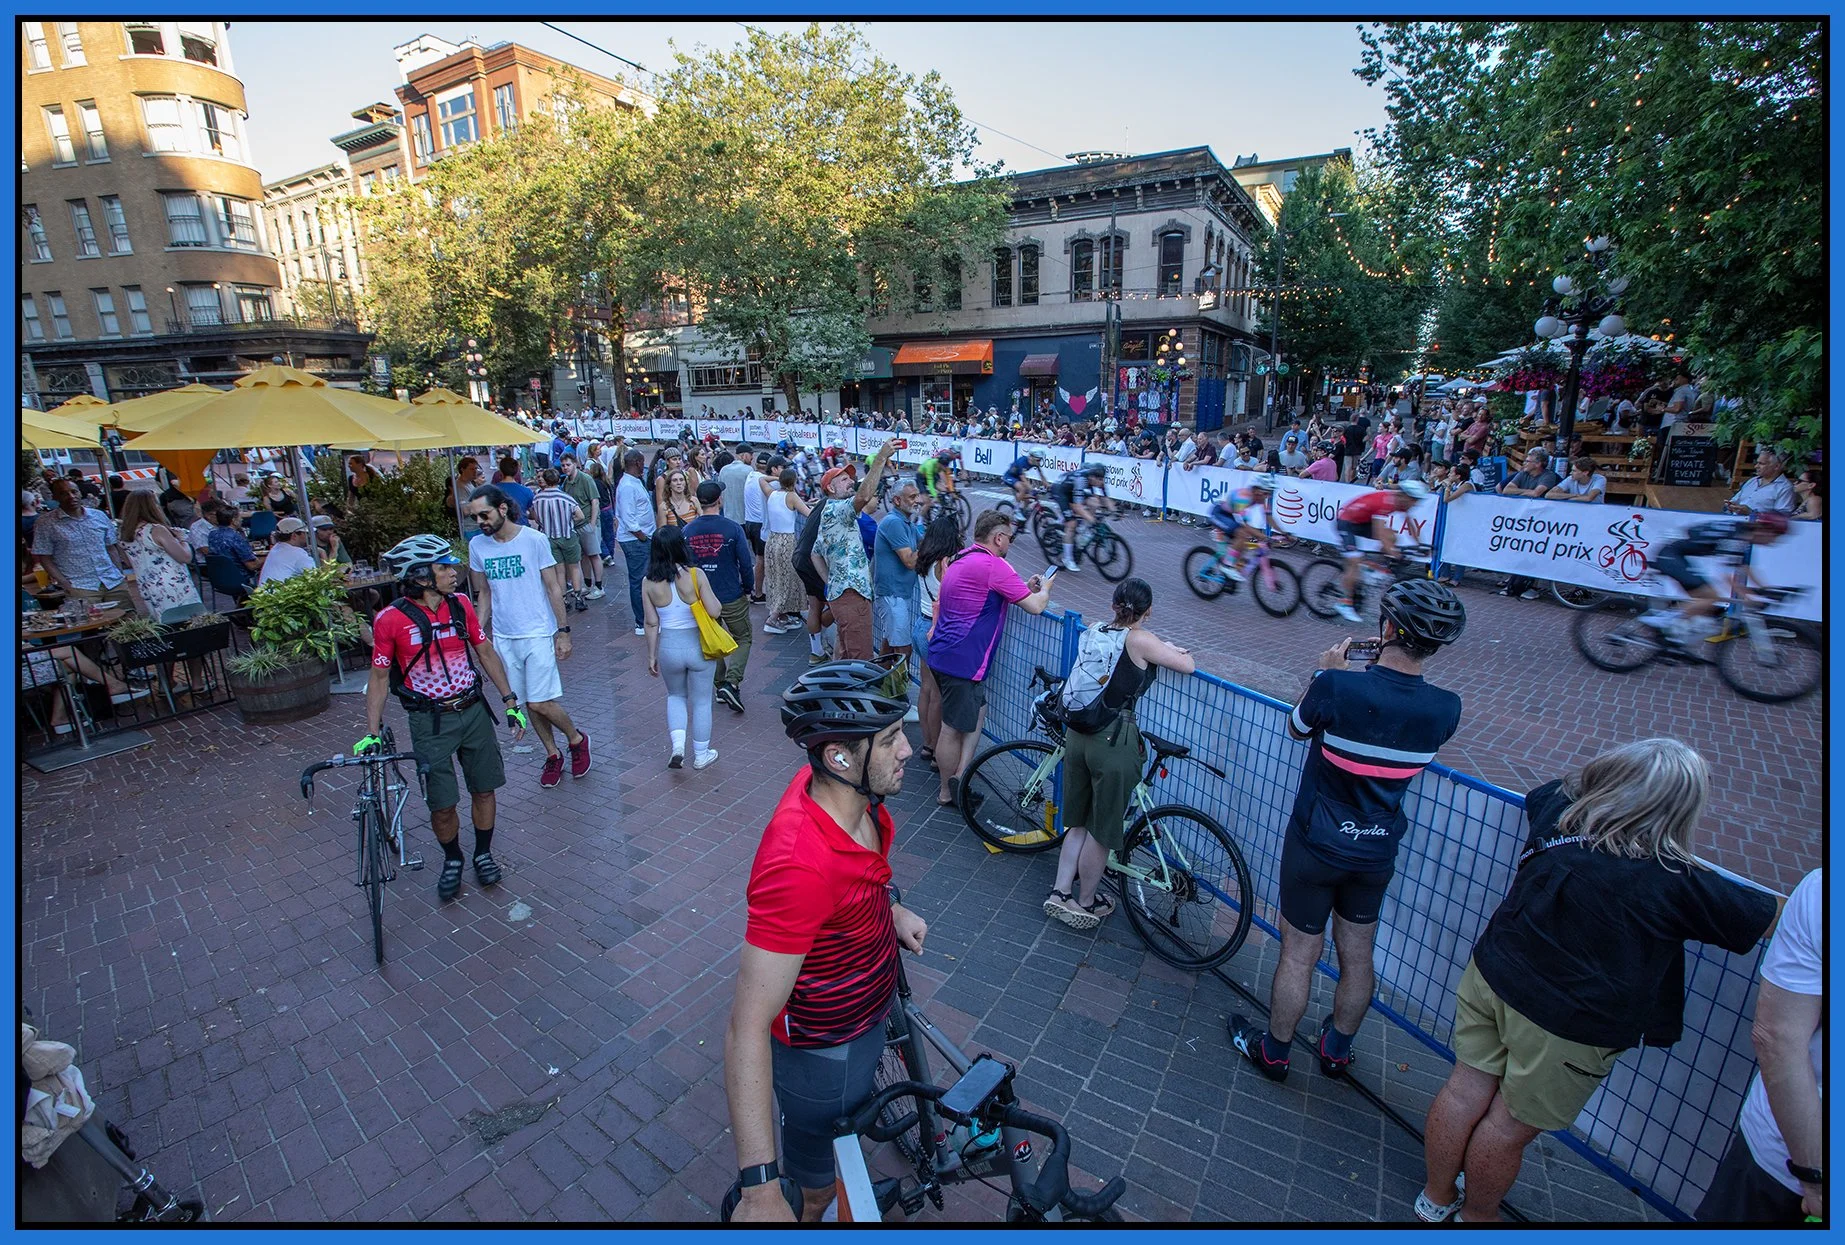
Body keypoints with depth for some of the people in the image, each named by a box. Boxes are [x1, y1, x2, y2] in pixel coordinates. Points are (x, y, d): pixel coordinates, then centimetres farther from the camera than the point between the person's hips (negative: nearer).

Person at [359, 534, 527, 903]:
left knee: (484, 789, 11)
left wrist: (510, 702, 6)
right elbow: (380, 677, -4)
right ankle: (452, 860, 31)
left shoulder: (460, 604, -3)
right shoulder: (391, 619, -13)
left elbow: (485, 652, 7)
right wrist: (372, 733, -6)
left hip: (473, 712, 3)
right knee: (442, 804, 4)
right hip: (430, 721, -3)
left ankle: (483, 854, 33)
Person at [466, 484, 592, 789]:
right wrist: (480, 633, 6)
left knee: (539, 703, -7)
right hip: (503, 637, 5)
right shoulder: (477, 545, 2)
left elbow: (553, 587, -6)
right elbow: (484, 593, 11)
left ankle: (577, 739, 18)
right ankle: (552, 754, 29)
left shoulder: (534, 539, -10)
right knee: (528, 703, 11)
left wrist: (563, 631, -7)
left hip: (538, 634, -4)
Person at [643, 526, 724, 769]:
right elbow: (714, 611, -13)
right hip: (698, 646, -2)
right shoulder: (695, 575, -14)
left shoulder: (649, 583, -6)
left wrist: (651, 656, 8)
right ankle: (701, 755, 27)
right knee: (701, 702, 15)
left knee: (676, 696, 26)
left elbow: (652, 624, -2)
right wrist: (712, 597, 6)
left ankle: (678, 745, 10)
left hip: (669, 648, 2)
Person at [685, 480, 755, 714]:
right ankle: (731, 682, -5)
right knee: (742, 639, 13)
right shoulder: (732, 528, -15)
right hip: (732, 597, -3)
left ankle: (720, 685, 27)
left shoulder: (687, 531, -4)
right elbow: (746, 564, -12)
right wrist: (748, 589, 5)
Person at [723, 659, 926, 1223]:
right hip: (824, 1055, -8)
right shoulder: (800, 866, -44)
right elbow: (748, 1029, -39)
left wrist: (890, 909, -2)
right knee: (817, 1186, 23)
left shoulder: (847, 791, -17)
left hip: (863, 1015, 8)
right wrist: (759, 1188, -39)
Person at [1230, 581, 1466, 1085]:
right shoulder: (1445, 709, -13)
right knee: (1357, 957, 22)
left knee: (1298, 954, 13)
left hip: (1316, 847, -4)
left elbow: (1297, 727, -6)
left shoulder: (1338, 687, -27)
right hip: (1378, 853, 4)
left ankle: (1273, 1051, 32)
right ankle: (1337, 1049, 43)